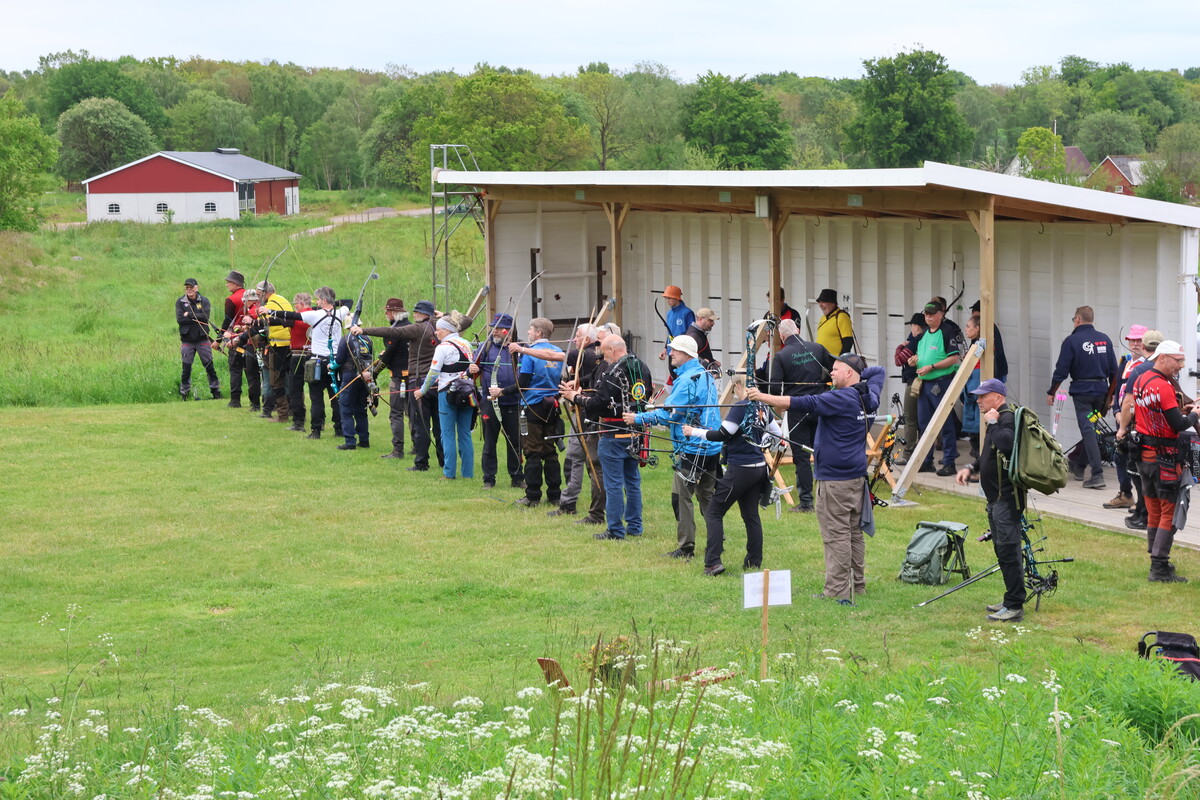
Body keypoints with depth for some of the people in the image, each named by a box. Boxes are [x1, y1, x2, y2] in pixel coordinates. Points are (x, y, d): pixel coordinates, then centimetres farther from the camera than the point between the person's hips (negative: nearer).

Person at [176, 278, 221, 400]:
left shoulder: (204, 301, 4)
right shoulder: (180, 302, 4)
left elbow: (205, 316, -12)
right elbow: (180, 319, -9)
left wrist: (189, 315, -12)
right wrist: (197, 318, -12)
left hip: (203, 339, 0)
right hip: (187, 340, 0)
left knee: (209, 366, 1)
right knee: (186, 368, 1)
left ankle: (216, 392, 8)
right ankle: (184, 393, 10)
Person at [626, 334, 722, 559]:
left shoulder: (686, 380, -16)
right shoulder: (706, 376, 14)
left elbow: (669, 413, -17)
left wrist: (638, 418, -9)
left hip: (692, 449, -9)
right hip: (711, 446, 9)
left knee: (681, 496, -5)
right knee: (706, 494, 16)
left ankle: (686, 547, -4)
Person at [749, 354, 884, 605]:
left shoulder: (841, 399, -17)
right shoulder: (869, 398, 9)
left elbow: (801, 403, -21)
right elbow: (878, 371, 30)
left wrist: (761, 397, -19)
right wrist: (861, 373, 15)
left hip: (835, 479, -9)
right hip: (857, 477, 9)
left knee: (836, 535, -7)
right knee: (854, 533, 15)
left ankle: (837, 592, -7)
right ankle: (857, 586, 21)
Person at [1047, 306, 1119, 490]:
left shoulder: (1072, 341, -7)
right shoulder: (1105, 339, 7)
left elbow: (1061, 370, -9)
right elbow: (1114, 369, 10)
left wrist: (1051, 392, 3)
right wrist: (1111, 394, 21)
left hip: (1082, 390, -5)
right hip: (1101, 390, 5)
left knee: (1088, 431, -7)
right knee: (1090, 428, 17)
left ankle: (1097, 474, -15)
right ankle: (1078, 467, 30)